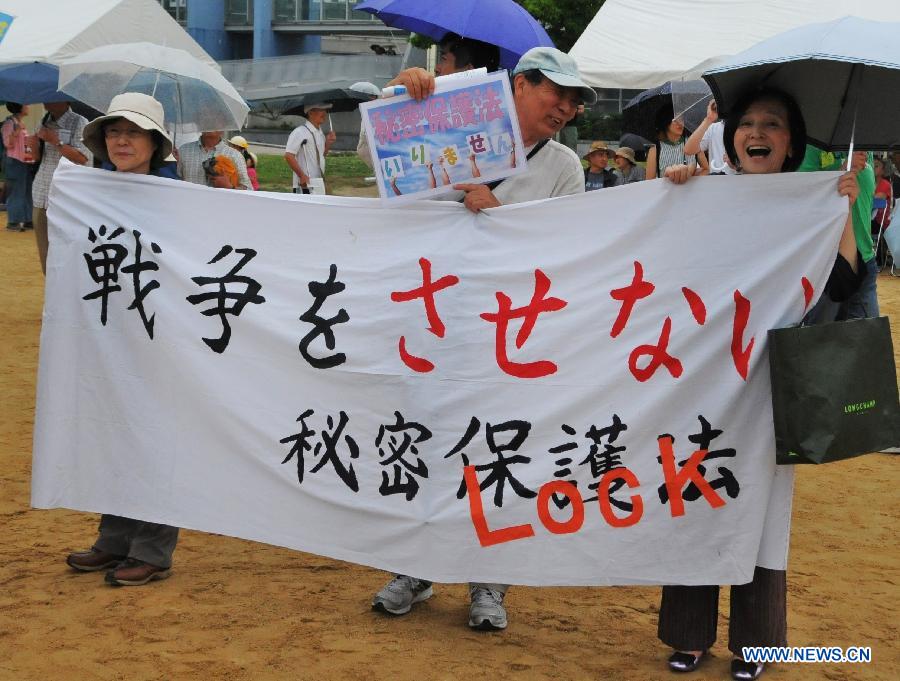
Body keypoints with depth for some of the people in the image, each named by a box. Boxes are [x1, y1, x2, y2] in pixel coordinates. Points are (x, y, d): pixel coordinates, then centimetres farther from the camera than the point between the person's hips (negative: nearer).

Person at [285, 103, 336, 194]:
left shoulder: (320, 132, 13)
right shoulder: (300, 132, -13)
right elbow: (288, 156, -17)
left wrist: (328, 143, 5)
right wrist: (302, 175, -17)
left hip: (319, 184, 8)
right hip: (304, 184, -8)